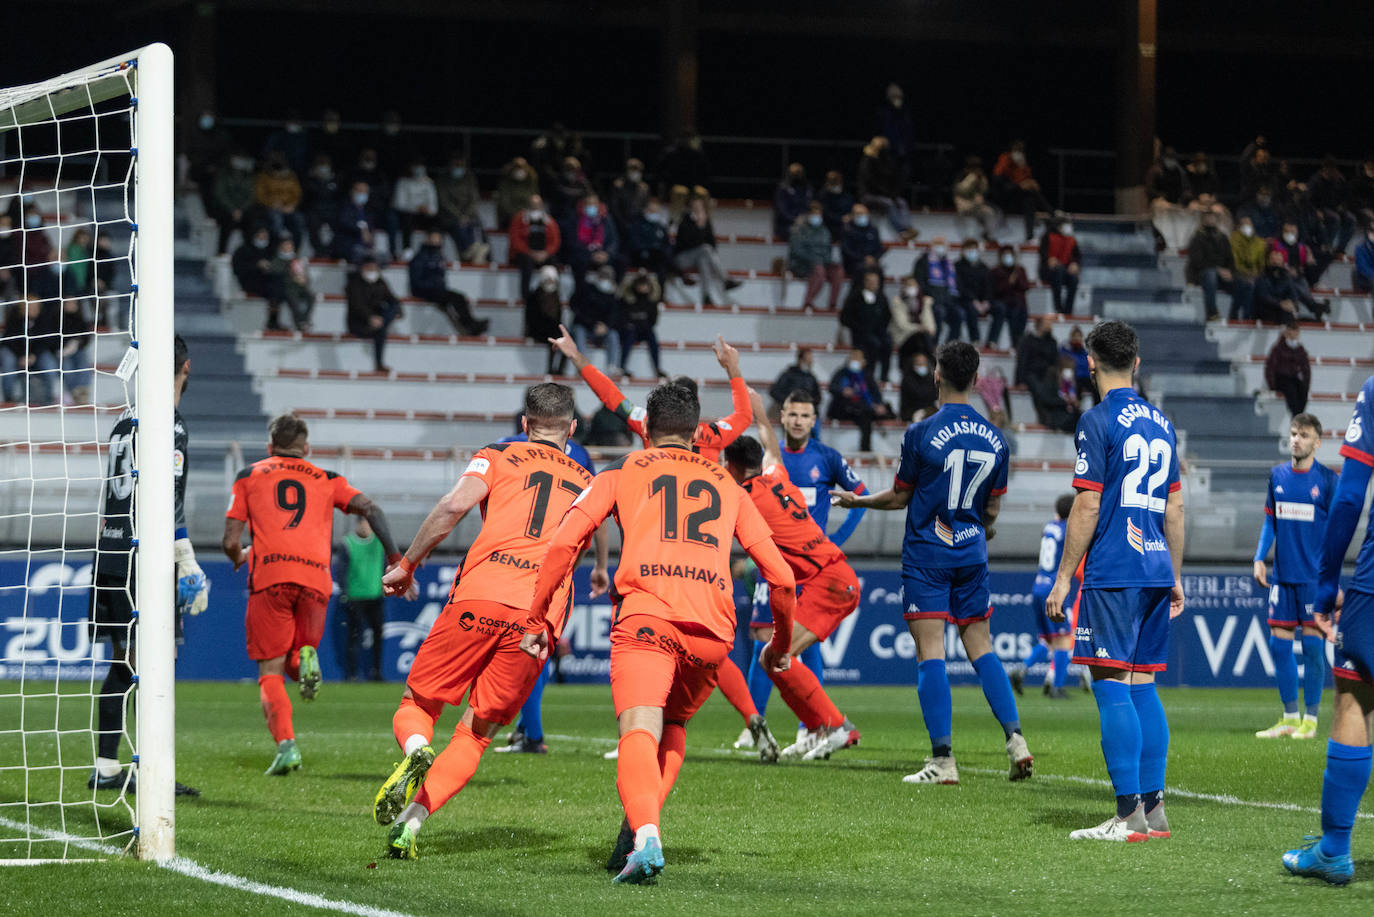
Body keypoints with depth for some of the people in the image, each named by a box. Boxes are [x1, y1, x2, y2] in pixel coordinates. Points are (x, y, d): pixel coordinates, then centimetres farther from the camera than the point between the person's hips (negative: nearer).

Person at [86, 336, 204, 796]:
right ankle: (146, 770, -9)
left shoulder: (124, 421, 15)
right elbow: (165, 503, -16)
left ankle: (105, 767, 12)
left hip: (110, 555, 8)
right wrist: (188, 566, -15)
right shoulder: (169, 425, -10)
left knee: (123, 665, 12)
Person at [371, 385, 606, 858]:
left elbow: (455, 505, -1)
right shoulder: (586, 482, 25)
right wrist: (601, 574, 48)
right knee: (474, 736, 10)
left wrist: (407, 564, 7)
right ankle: (412, 819, -11)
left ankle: (416, 752, -24)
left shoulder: (499, 457, 16)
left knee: (417, 704, 12)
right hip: (541, 617, 2)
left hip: (481, 595, -2)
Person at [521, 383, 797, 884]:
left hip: (646, 617, -3)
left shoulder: (623, 472, 21)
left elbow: (563, 545, 9)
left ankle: (645, 837, -43)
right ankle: (642, 825, 5)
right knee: (673, 726, 25)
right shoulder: (727, 486, 28)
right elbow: (781, 577, 25)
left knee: (639, 732, -16)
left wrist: (538, 621, 16)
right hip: (713, 632, 3)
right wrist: (782, 644, 40)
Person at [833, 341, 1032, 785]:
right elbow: (992, 510, 11)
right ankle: (1015, 739, 2)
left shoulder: (921, 434, -11)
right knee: (980, 645, 13)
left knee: (930, 652, -5)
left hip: (926, 553, -5)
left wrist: (856, 500, 17)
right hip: (971, 553, 5)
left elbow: (899, 497, -1)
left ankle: (942, 760, -10)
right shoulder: (995, 439, 3)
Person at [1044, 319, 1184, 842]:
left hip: (1111, 572, -7)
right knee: (1142, 686, 10)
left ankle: (1129, 815, -11)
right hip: (1154, 566, 7)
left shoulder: (1099, 421, -7)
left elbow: (1087, 508, -11)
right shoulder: (1160, 423, 14)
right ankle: (1153, 809, 9)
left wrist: (1063, 577, -7)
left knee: (1112, 686, -7)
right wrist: (1174, 578, 24)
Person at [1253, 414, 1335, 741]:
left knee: (1312, 645, -3)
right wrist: (1259, 558, 5)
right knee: (1279, 643, 4)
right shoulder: (1277, 476, 9)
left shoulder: (1327, 480, -4)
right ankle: (1289, 717, 14)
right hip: (1283, 575, 5)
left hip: (1314, 577, -5)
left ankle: (1310, 719, 5)